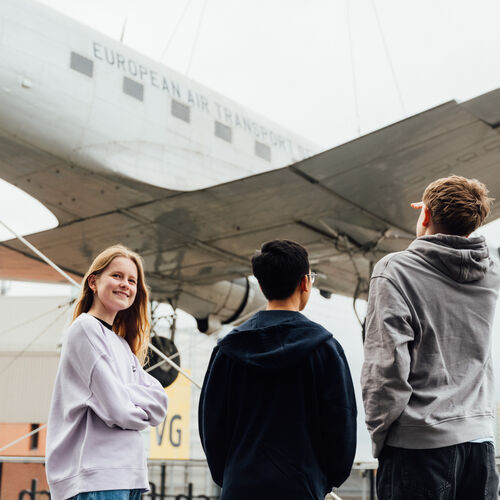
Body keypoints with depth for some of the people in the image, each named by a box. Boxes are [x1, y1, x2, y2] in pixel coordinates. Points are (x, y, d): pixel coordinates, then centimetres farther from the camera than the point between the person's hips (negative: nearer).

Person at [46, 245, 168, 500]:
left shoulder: (122, 345, 21)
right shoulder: (86, 328, -5)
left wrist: (126, 394, -6)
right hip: (95, 477, -9)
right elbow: (117, 409, -14)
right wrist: (142, 409, 5)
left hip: (127, 476, 9)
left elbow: (159, 405, 10)